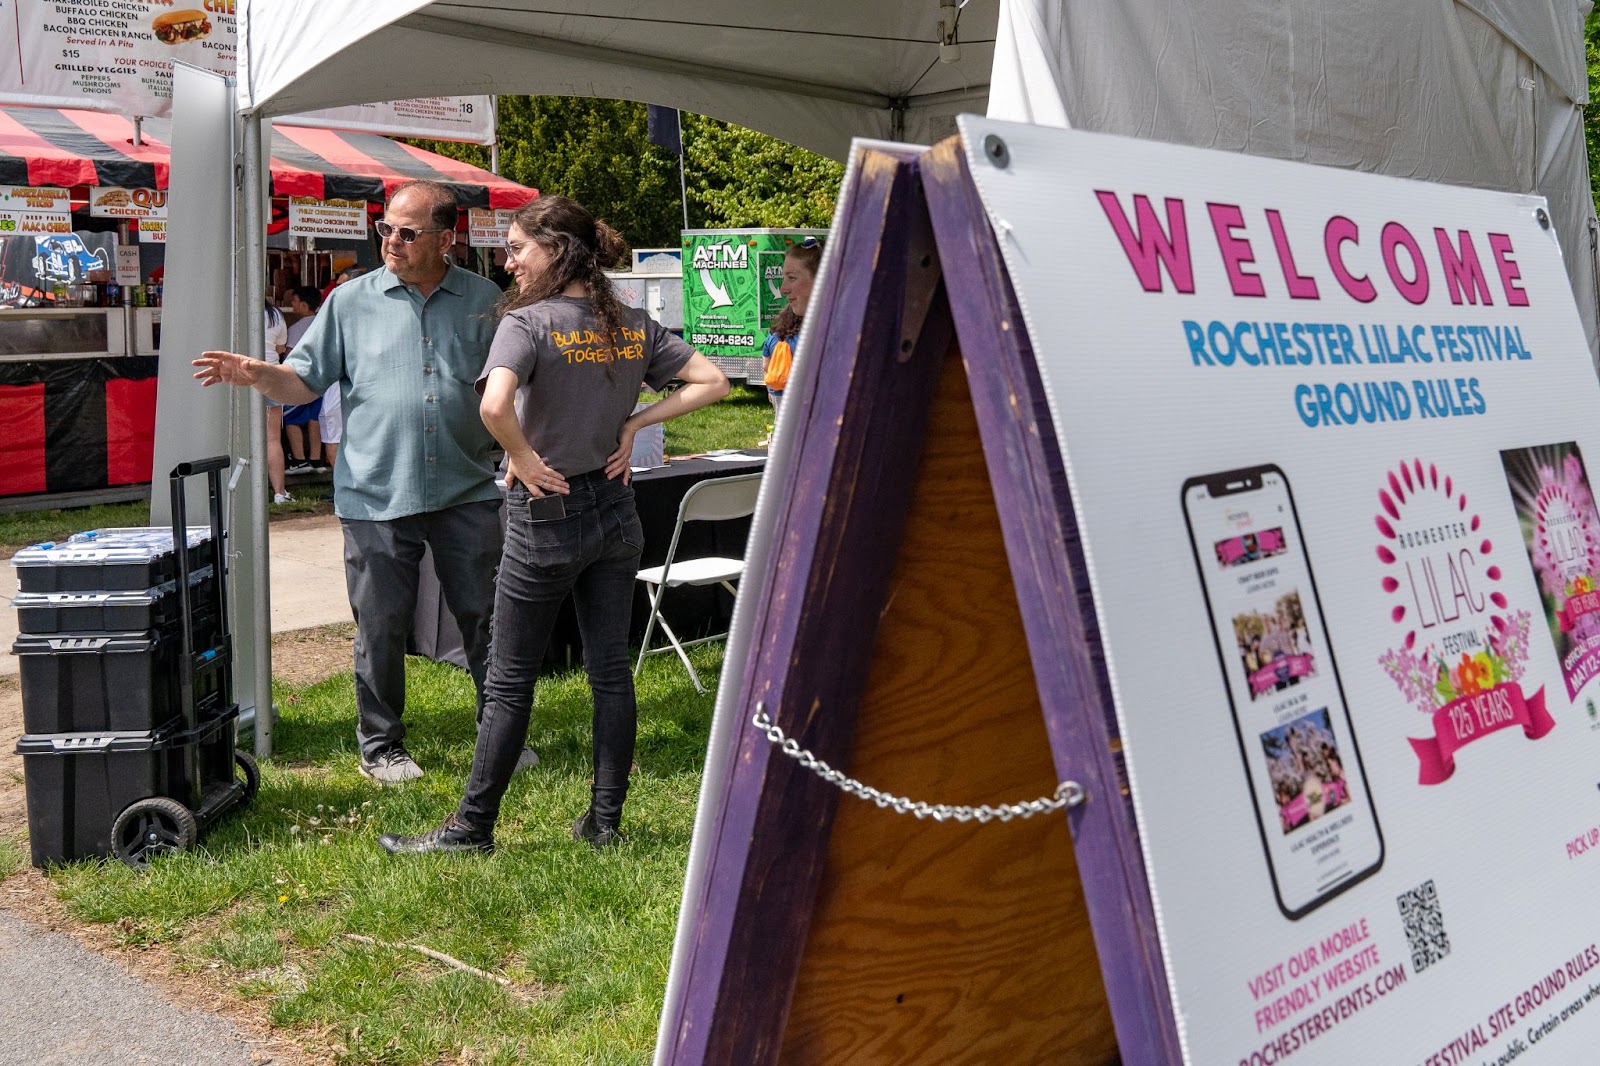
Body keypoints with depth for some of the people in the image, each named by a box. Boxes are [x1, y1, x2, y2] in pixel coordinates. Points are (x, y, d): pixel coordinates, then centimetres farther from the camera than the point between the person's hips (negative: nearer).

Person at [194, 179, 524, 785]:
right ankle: (381, 745, 22)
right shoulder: (352, 301, 4)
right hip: (376, 495, -1)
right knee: (381, 627, 6)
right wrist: (255, 375, -14)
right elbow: (304, 382, 4)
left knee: (486, 617, 8)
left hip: (467, 492, 1)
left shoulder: (485, 301, 5)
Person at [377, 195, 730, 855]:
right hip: (615, 510, 6)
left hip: (546, 513, -5)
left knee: (509, 682, 3)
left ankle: (471, 828, 13)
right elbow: (712, 382, 5)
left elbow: (495, 405, -32)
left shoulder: (529, 321, -14)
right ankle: (605, 819, 17)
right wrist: (633, 425, 3)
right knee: (611, 671, 10)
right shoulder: (634, 325, 4)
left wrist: (525, 460, -15)